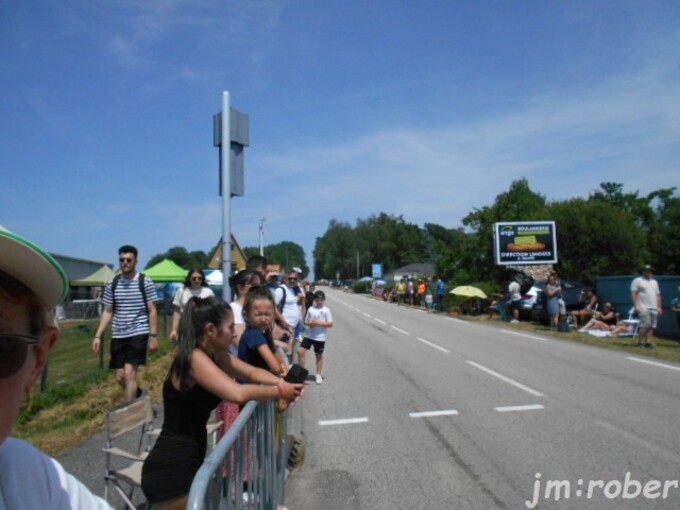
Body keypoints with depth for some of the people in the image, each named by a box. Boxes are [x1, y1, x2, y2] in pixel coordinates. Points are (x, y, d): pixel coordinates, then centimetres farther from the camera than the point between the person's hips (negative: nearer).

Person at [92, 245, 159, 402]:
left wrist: (153, 336, -8)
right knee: (120, 377, 10)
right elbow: (107, 312, 9)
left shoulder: (146, 282, -5)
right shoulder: (112, 284, 5)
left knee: (129, 373, -12)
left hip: (139, 334, -5)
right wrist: (98, 336, 2)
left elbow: (152, 311, -4)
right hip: (118, 336, 5)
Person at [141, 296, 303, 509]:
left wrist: (281, 382, -11)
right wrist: (279, 391, -22)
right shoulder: (194, 358, -25)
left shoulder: (215, 355, 3)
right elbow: (237, 393, -36)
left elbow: (251, 372, 8)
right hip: (169, 472, -9)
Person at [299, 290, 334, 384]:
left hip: (320, 337, -3)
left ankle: (319, 375, 23)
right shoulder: (311, 309, 4)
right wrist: (309, 323, -13)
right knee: (300, 351, -3)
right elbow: (305, 321, 10)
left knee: (319, 355, 9)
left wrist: (318, 323, -19)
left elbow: (330, 324, -11)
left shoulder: (326, 310, -7)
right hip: (309, 335, 4)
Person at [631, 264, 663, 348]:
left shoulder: (654, 282, 21)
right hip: (643, 307, -6)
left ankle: (649, 342, 4)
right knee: (645, 325, -13)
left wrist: (659, 307, 15)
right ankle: (641, 342, -8)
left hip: (654, 308, 6)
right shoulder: (637, 281, 1)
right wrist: (636, 305, -14)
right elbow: (634, 294, -6)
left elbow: (658, 295, 22)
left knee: (651, 326, 1)